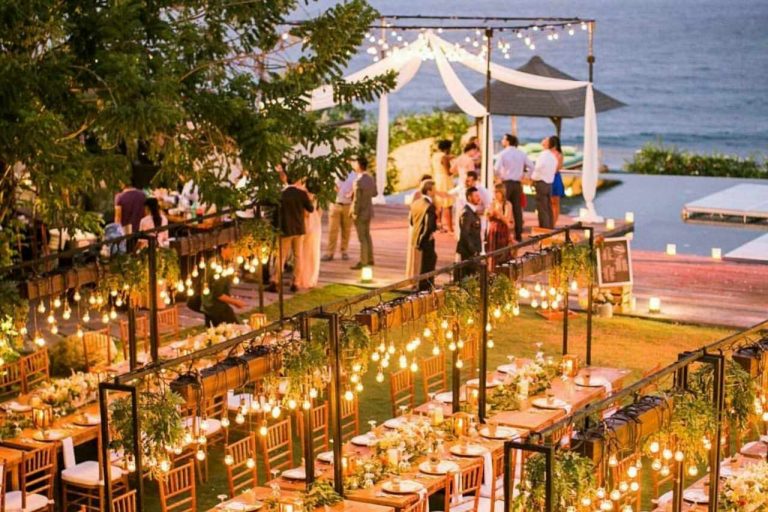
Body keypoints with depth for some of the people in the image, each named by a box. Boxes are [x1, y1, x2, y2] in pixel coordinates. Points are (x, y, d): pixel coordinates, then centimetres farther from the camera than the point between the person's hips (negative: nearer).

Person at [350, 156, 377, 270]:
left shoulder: (359, 181, -24)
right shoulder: (370, 179, 1)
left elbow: (357, 200, -23)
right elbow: (375, 193, 13)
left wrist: (355, 213, -15)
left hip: (360, 213, -8)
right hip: (369, 211, 8)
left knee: (362, 238, 0)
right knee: (367, 235, 20)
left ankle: (363, 262, 5)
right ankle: (370, 259, 29)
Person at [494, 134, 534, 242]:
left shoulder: (503, 154, -9)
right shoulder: (521, 153, 6)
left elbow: (496, 169, -19)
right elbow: (531, 166, 6)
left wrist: (499, 177, -1)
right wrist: (523, 175, 13)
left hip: (506, 183, -4)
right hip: (517, 183, 4)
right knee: (517, 209, 8)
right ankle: (518, 234, 9)